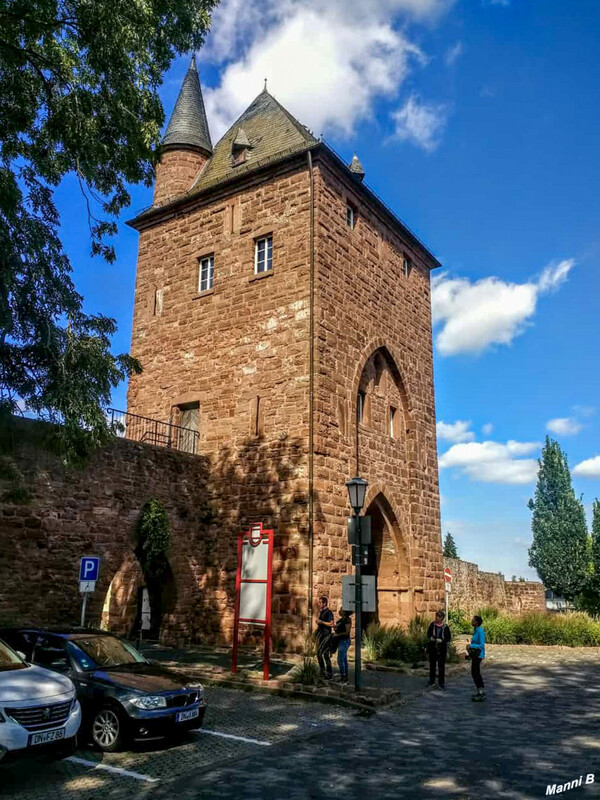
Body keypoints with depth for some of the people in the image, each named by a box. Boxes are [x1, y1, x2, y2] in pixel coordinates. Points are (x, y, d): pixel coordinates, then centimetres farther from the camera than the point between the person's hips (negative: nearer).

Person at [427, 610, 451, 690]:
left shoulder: (445, 627, -5)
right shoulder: (432, 625, -2)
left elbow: (448, 638, -4)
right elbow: (429, 635, -3)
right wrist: (436, 639, -19)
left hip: (442, 649, -2)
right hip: (432, 648, 2)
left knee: (441, 666, 0)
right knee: (432, 665, 12)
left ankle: (441, 683, 9)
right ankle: (432, 682, 26)